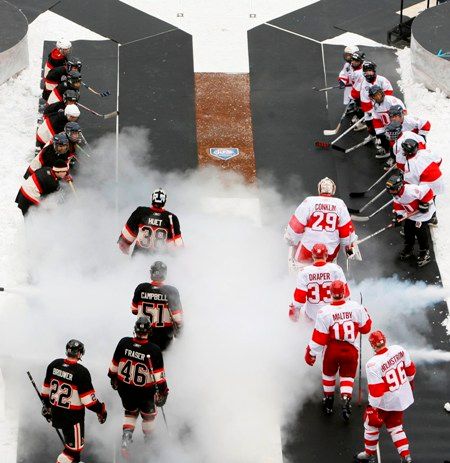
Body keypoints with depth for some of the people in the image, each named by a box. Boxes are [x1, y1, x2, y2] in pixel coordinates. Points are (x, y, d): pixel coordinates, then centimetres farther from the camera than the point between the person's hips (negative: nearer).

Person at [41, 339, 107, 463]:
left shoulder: (54, 365, -5)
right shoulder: (81, 372, -22)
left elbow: (46, 388, 7)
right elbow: (88, 398, -19)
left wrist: (47, 405, 22)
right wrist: (100, 410, -3)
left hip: (55, 411, 7)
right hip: (73, 416, -7)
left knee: (70, 439, 28)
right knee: (74, 446, 6)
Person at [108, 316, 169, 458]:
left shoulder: (123, 343, -15)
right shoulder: (154, 350, -23)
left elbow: (114, 365, -1)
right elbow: (159, 376, -16)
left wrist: (113, 377, 18)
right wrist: (163, 392, -2)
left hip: (124, 387, 3)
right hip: (145, 392, -3)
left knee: (130, 412, 28)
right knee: (148, 414, 24)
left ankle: (126, 440, 13)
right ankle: (149, 443, 39)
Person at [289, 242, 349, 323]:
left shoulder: (304, 272, -16)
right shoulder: (335, 269, -16)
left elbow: (299, 297, -12)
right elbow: (345, 292, -8)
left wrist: (295, 309, 8)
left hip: (313, 314, 3)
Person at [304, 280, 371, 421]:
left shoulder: (324, 312, -18)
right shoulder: (356, 307, -14)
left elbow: (319, 338, -12)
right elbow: (365, 328, 0)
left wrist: (311, 353, 0)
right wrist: (365, 314, 19)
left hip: (332, 350, 0)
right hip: (351, 350, 1)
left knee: (328, 374, 24)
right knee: (347, 376, 16)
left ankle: (328, 401, 36)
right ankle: (346, 400, -4)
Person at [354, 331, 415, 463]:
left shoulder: (372, 365, -29)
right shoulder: (399, 350, -13)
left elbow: (376, 390, -25)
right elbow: (410, 369, 3)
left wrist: (373, 408, -13)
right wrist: (409, 382, 23)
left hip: (386, 401, -6)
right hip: (403, 396, 6)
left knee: (372, 424, 19)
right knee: (395, 426, 22)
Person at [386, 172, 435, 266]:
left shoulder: (411, 190, -38)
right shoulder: (396, 195, -8)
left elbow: (427, 191, -34)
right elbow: (398, 206, 6)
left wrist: (424, 204, -28)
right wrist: (398, 217, -5)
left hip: (423, 213, -9)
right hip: (410, 214, 9)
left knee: (420, 232, -6)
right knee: (407, 230, 13)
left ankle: (425, 253, 10)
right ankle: (409, 249, 35)